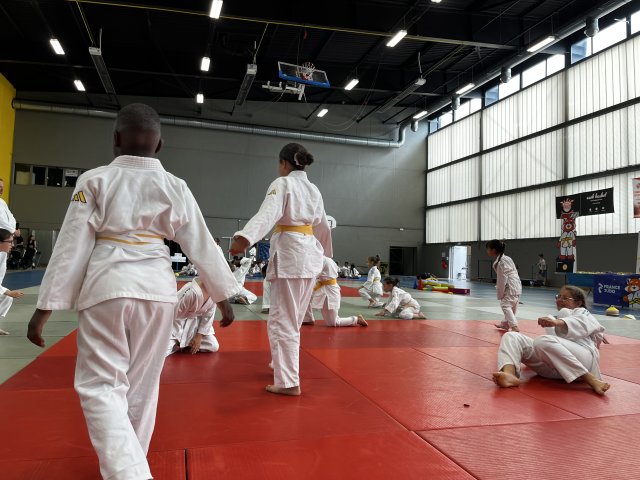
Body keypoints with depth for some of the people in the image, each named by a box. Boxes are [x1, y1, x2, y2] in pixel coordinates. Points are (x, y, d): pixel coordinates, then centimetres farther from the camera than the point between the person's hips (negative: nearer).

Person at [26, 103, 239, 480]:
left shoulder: (94, 180, -2)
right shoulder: (175, 187, 3)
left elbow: (72, 246, -4)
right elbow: (202, 245, 4)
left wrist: (45, 307, 2)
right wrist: (223, 296, 12)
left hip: (107, 286, -2)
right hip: (157, 288, 3)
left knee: (100, 384, 9)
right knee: (142, 384, 18)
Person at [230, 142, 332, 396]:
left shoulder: (282, 183, -6)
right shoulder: (314, 189, 17)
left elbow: (268, 214, -25)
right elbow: (322, 226, 28)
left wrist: (245, 237, -39)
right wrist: (325, 251, 45)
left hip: (289, 253, -8)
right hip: (310, 254, 8)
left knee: (282, 321, -1)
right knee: (293, 318, 21)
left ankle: (289, 382, 2)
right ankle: (285, 364, 36)